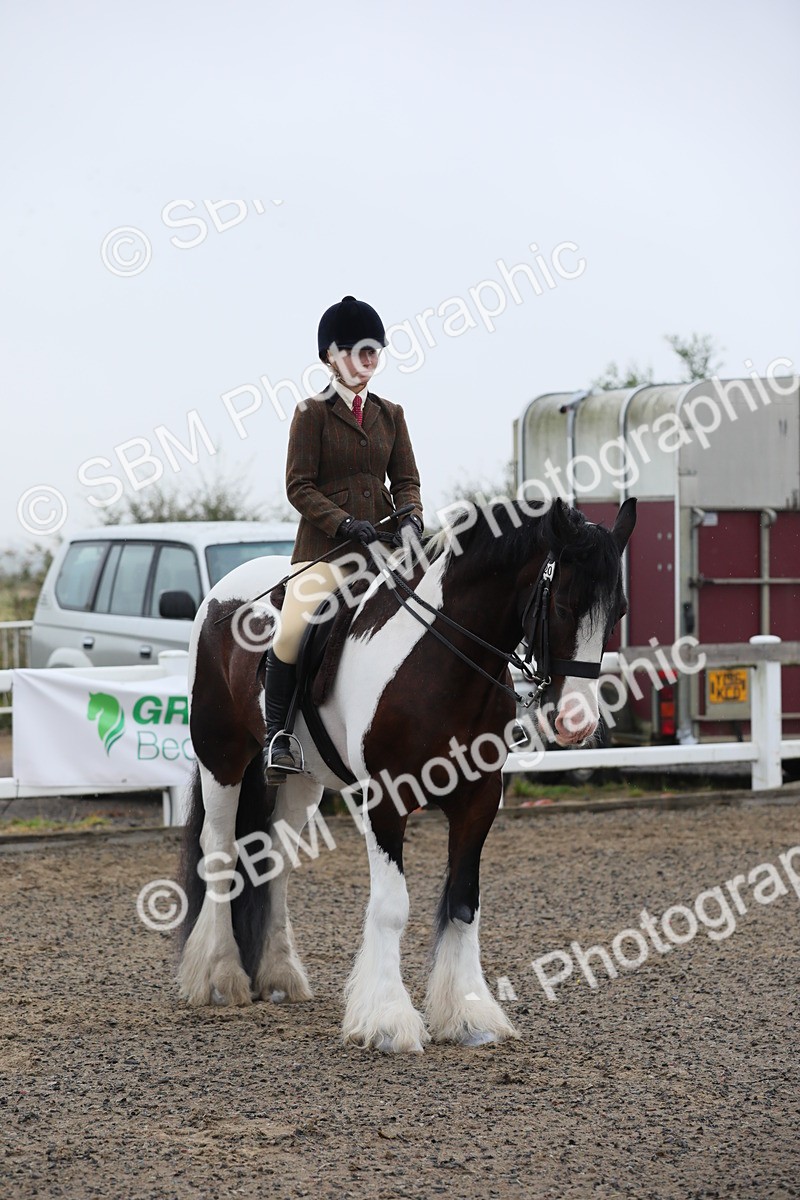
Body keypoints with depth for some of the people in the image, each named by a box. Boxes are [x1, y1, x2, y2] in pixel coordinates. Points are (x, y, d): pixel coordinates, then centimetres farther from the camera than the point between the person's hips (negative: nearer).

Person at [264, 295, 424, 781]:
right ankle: (278, 734, -9)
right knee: (293, 629, -23)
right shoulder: (313, 412, 0)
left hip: (383, 541, 5)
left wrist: (410, 518, -9)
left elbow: (407, 480, 13)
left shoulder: (390, 414, 14)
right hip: (326, 543, -5)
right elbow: (299, 485, -5)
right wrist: (344, 523, -18)